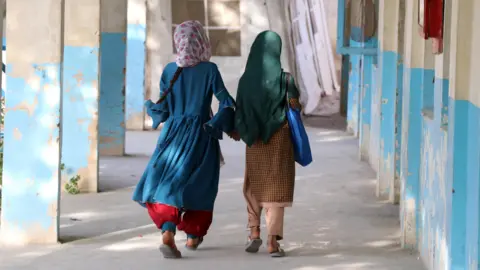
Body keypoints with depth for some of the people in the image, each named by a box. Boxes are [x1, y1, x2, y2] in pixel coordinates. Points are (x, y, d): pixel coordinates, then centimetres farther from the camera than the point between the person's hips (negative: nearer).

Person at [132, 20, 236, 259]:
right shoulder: (209, 70, -8)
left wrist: (150, 107, 24)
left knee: (164, 183, 3)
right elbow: (226, 103, -10)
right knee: (198, 186, 14)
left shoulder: (169, 70, -1)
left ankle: (168, 233, -19)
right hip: (202, 136, -1)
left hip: (174, 134, 1)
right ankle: (193, 236, 24)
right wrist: (229, 127, 6)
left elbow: (163, 110, 3)